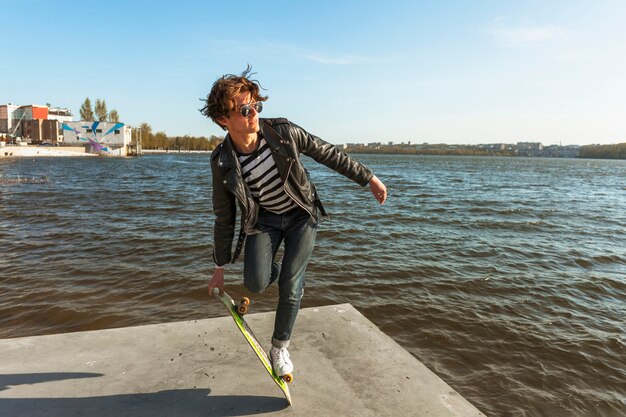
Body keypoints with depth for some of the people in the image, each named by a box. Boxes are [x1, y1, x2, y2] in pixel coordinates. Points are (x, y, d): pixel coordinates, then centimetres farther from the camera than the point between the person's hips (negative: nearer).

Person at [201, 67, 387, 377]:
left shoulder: (283, 132, -21)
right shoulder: (222, 163, -17)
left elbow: (328, 154, -8)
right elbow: (224, 218, -7)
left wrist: (368, 178, -5)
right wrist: (220, 267, -1)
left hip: (302, 215, 0)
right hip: (264, 219, 1)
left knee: (291, 287, -5)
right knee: (256, 283, -17)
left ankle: (279, 348, 20)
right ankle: (274, 269, 23)